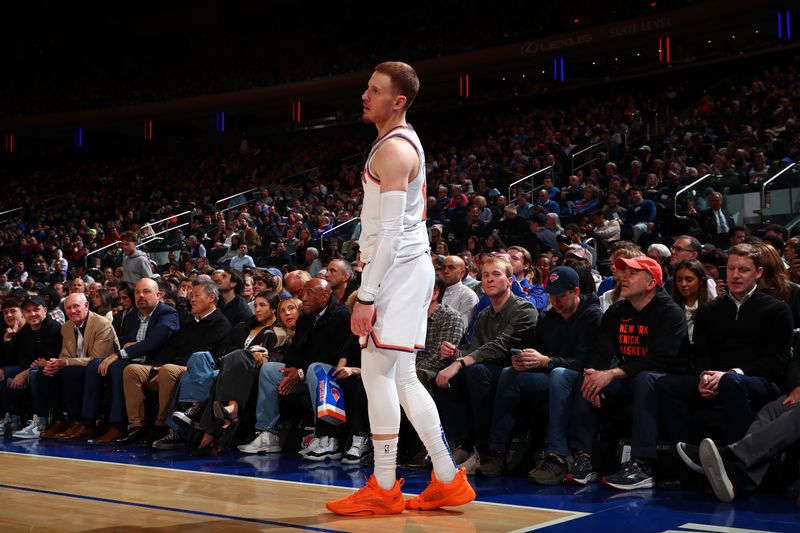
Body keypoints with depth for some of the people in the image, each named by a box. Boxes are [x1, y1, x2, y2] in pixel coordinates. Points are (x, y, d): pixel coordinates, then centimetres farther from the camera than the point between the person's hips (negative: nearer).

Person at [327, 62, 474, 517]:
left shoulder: (394, 149, -14)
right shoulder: (404, 143, 18)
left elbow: (390, 232, -21)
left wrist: (366, 297, -22)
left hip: (399, 270, -10)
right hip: (405, 270, 10)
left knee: (377, 374, -7)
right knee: (401, 378, 11)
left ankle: (383, 489, 1)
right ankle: (448, 481, 15)